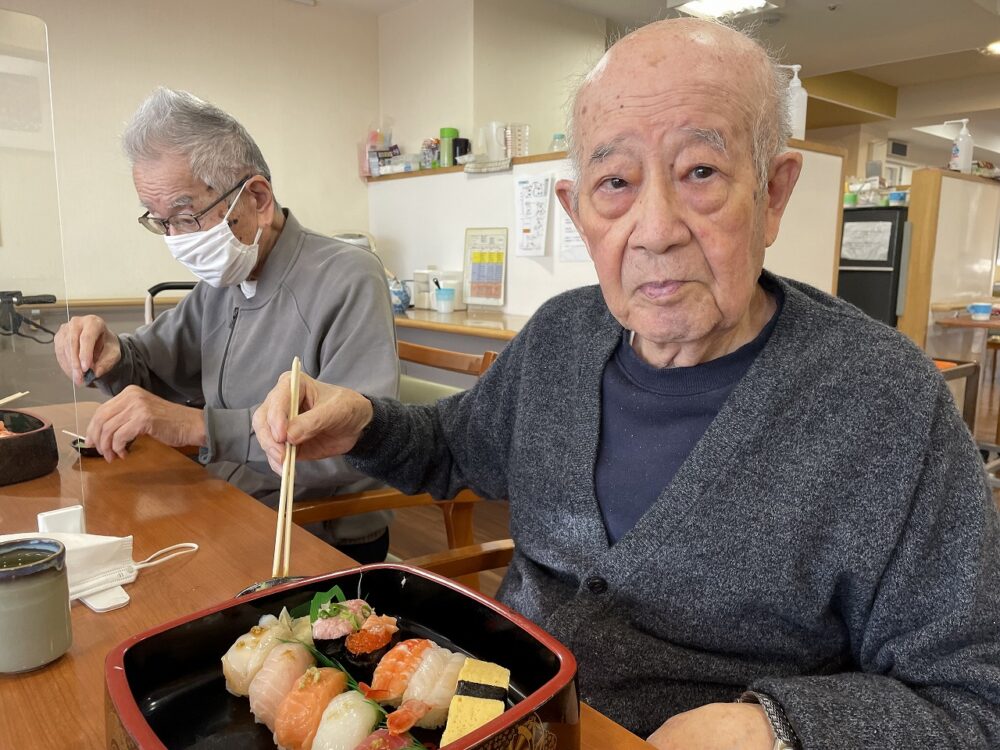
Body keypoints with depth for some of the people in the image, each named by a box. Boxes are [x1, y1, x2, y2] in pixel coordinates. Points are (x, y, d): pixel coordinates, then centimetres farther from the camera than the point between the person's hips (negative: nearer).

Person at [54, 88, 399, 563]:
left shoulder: (348, 279, -18)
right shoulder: (220, 284, 9)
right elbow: (149, 368, 20)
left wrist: (198, 425, -29)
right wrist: (110, 355, -4)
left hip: (326, 543, -6)